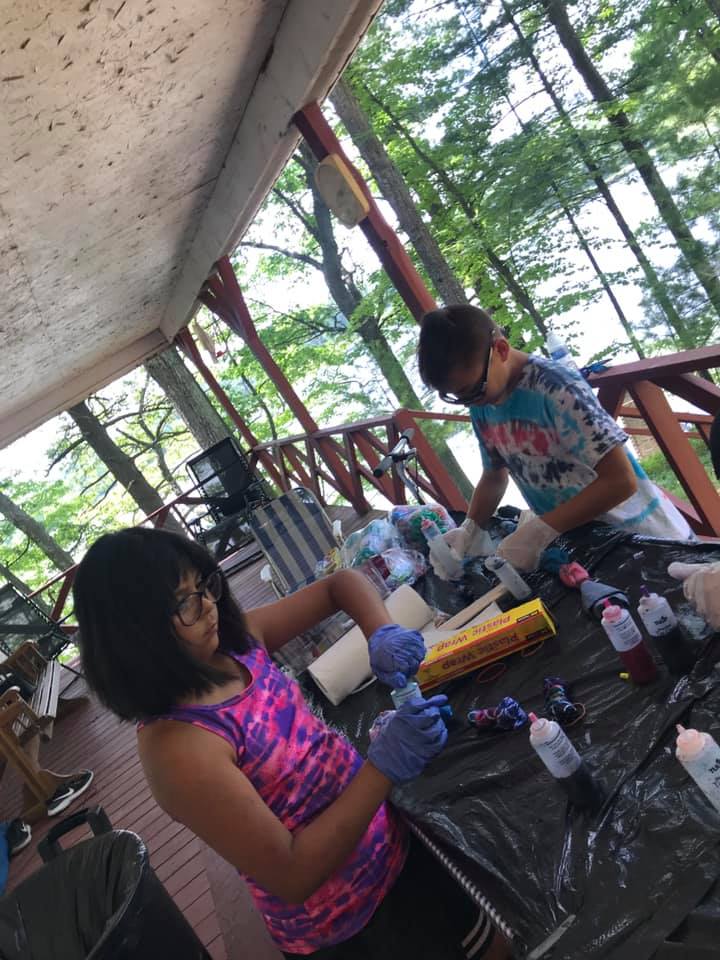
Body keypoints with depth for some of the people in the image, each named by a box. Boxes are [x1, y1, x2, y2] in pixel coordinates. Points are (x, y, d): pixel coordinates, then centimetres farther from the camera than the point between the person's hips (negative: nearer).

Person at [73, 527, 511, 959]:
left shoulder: (237, 638, -8)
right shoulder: (176, 747, -29)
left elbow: (341, 584, 1)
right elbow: (292, 878, -27)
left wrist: (382, 633, -18)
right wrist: (384, 767, -32)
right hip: (347, 917, -6)